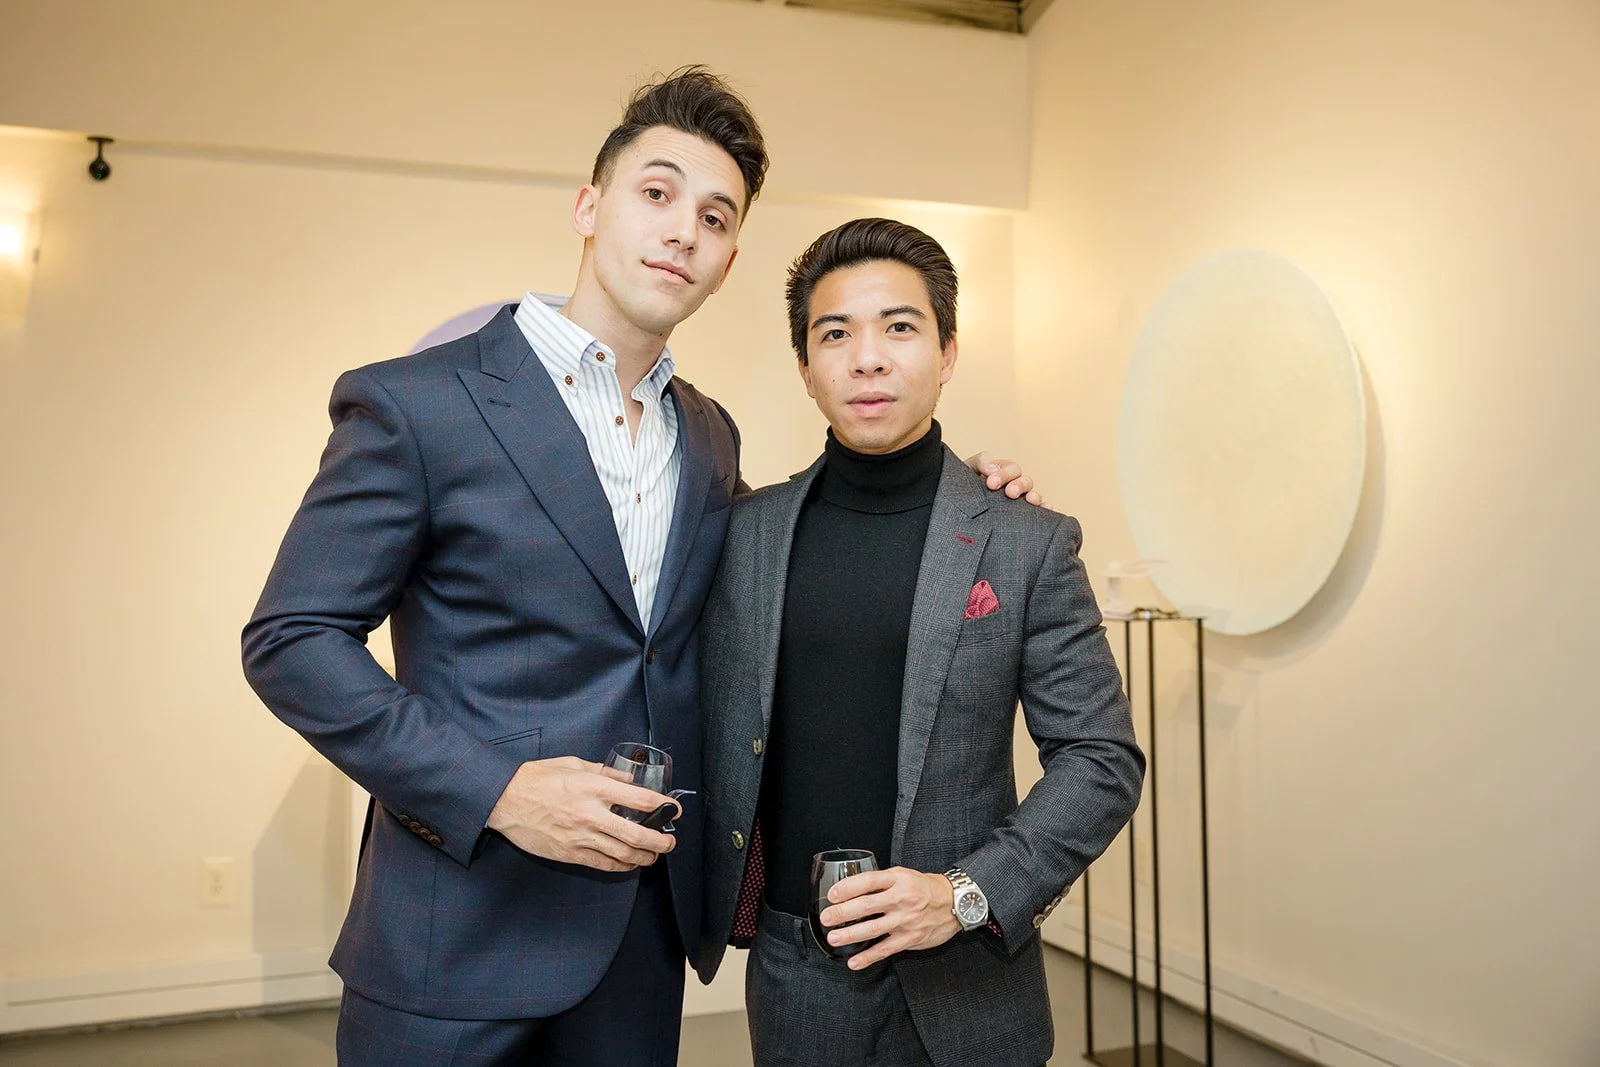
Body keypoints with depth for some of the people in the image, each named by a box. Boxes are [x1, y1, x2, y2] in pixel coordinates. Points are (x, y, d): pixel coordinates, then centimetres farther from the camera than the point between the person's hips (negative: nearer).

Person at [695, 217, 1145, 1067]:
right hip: (792, 972, 2)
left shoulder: (1029, 545, -6)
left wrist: (970, 893, -14)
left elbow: (1102, 758, -4)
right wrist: (710, 905, 2)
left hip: (966, 983, -1)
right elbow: (711, 734, 7)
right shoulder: (744, 533, 0)